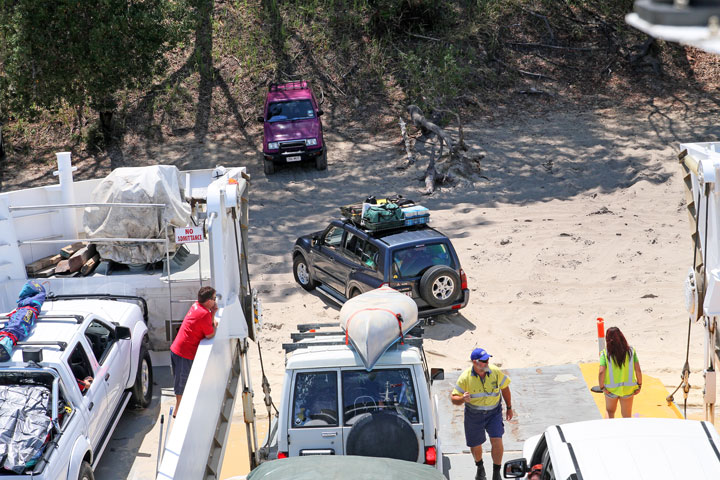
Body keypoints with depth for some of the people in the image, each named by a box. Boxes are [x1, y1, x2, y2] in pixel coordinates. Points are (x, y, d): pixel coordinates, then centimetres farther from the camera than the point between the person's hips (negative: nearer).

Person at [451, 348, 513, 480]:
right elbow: (454, 398, -12)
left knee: (497, 441, -12)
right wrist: (462, 399, -35)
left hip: (494, 412, 0)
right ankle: (480, 468, 43)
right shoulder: (465, 377, -17)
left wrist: (509, 407, 11)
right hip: (474, 415, 0)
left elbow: (505, 387, 7)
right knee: (475, 445, 11)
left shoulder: (495, 372, -11)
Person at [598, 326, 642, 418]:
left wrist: (602, 387, -8)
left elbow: (601, 372, -21)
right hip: (628, 389, 1)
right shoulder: (631, 351, -8)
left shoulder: (605, 353, -13)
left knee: (610, 412, 26)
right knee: (627, 417, 15)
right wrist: (639, 385, 4)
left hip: (611, 390, -1)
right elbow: (638, 370, -9)